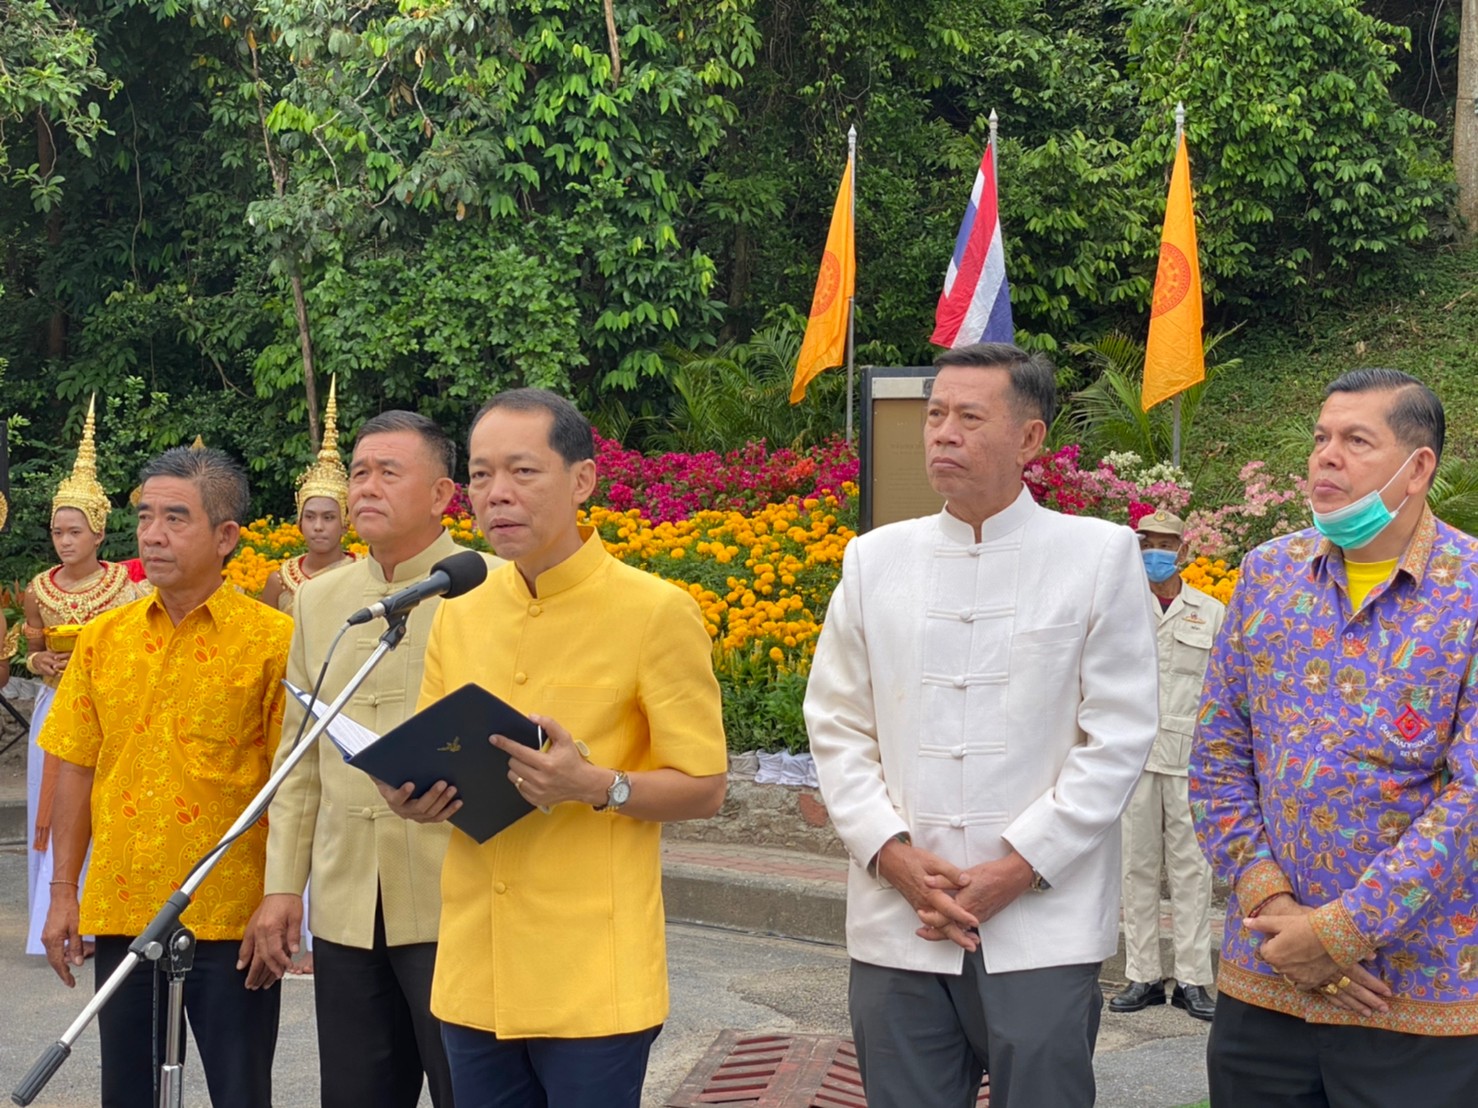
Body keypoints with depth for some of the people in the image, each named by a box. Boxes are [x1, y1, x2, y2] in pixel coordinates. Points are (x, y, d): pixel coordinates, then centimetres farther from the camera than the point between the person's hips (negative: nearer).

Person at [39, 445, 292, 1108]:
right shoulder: (103, 638, 8)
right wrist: (63, 892, 8)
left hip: (230, 919, -4)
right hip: (121, 914, 4)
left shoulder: (274, 640, -7)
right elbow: (76, 768, 11)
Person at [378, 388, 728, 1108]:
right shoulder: (459, 618, 10)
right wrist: (411, 797, -3)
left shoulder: (655, 612, -6)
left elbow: (704, 788, -5)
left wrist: (596, 786, -22)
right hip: (475, 976, 5)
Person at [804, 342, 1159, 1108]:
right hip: (896, 926, 3)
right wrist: (895, 854, -5)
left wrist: (1017, 869, -10)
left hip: (1042, 926, -2)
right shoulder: (874, 560, 9)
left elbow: (1118, 737, -3)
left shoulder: (1100, 555, 0)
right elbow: (836, 727, 9)